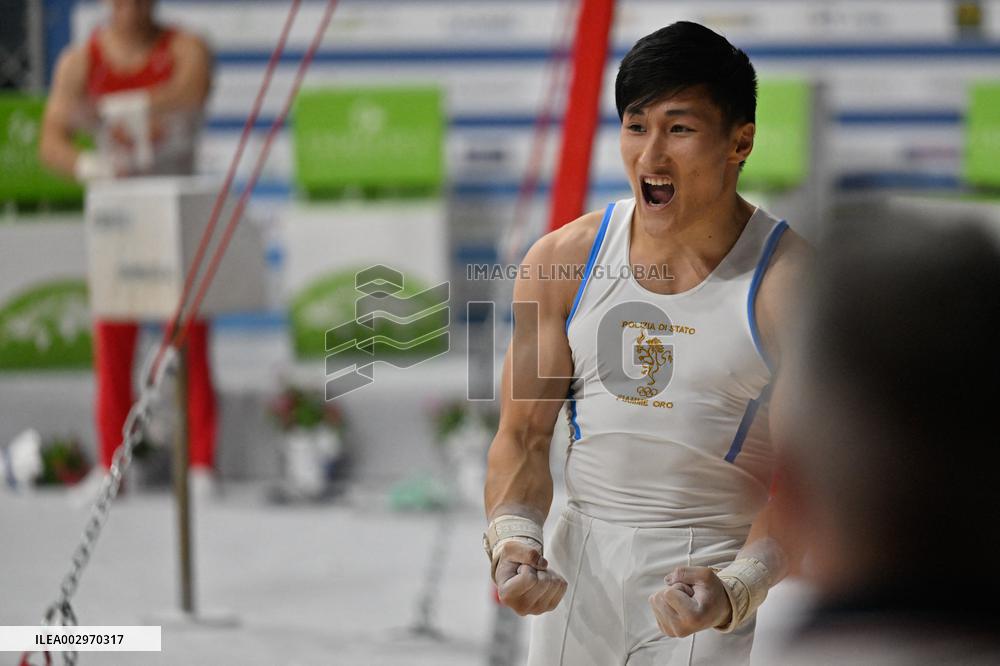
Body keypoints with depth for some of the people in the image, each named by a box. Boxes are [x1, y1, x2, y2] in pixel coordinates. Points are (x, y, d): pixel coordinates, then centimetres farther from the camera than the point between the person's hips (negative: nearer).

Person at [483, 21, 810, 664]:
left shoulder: (793, 284, -10)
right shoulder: (561, 262, 1)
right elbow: (523, 437, 4)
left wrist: (736, 588, -26)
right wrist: (511, 538, -15)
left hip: (718, 568, -3)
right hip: (578, 576, 3)